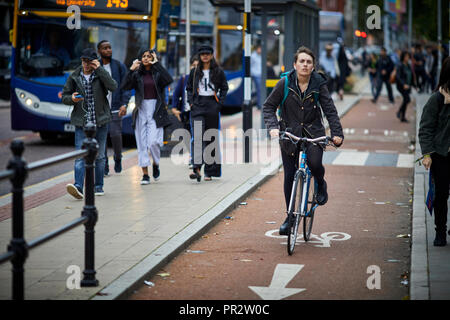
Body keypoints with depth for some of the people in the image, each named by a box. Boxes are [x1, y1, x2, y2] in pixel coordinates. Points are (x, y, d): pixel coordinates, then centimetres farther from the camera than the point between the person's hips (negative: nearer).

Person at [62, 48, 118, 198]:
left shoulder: (101, 74, 0)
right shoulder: (74, 77, 4)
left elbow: (113, 87, -18)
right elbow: (64, 96, 9)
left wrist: (99, 69, -19)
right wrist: (72, 99, -15)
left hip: (100, 122, 0)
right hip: (81, 122, 0)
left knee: (99, 156, 9)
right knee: (80, 156, -13)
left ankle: (98, 186, 21)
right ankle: (79, 187, -23)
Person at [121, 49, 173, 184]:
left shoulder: (158, 73, 3)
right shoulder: (137, 75, 9)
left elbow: (168, 80, -18)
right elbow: (125, 86, -5)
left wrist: (157, 63, -16)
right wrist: (131, 70, -14)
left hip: (155, 112, -2)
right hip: (141, 110, 2)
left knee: (153, 142, -13)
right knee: (142, 144, 0)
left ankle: (156, 164, 16)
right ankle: (145, 174, 6)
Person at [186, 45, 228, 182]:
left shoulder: (218, 72, 6)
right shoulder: (195, 72, 10)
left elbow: (224, 88, 9)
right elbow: (189, 88, 17)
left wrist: (220, 103, -2)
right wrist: (190, 102, 3)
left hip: (212, 106, 0)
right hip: (198, 106, 0)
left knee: (211, 138, 3)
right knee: (198, 136, -15)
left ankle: (209, 171, 10)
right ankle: (196, 168, -24)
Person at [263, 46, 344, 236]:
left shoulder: (319, 84, -5)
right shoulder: (285, 83, -6)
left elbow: (330, 110, -6)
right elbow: (269, 106, -1)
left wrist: (337, 133, -18)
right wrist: (273, 127, -17)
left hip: (313, 133, -1)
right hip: (289, 133, 1)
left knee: (315, 163, -25)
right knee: (289, 175, 0)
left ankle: (321, 185, 11)